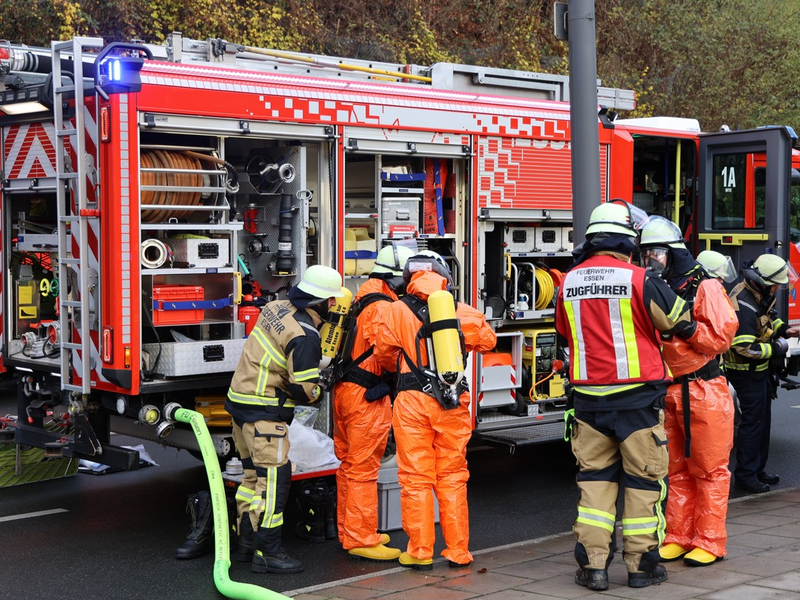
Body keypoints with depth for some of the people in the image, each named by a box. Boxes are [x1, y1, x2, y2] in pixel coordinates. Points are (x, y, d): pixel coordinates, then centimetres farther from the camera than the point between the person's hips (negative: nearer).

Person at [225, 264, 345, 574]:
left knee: (254, 475, 17)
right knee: (273, 478, -5)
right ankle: (267, 553, -2)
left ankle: (246, 543, 25)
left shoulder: (275, 308, 7)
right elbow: (304, 389, -18)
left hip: (240, 401, 10)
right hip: (264, 414, -10)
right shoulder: (304, 337, -20)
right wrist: (318, 389, 6)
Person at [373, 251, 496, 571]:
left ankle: (420, 552, 8)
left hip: (413, 401, -2)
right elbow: (487, 339, 13)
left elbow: (384, 353, 3)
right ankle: (458, 551, 16)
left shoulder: (396, 310, -3)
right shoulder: (461, 310, 2)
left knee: (415, 478, 4)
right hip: (454, 403, 2)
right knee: (452, 477, 11)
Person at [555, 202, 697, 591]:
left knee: (595, 478, 11)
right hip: (637, 398, -4)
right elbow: (682, 324, -1)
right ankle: (641, 565, 13)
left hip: (588, 397, 4)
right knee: (643, 479, 7)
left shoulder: (569, 283, 4)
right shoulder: (639, 280, -11)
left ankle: (593, 565, 9)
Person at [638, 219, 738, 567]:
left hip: (704, 392, -6)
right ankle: (678, 538, 19)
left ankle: (710, 543, 8)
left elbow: (721, 338, -14)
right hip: (669, 392, 6)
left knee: (709, 471, 1)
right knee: (677, 470, 12)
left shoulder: (705, 288, -7)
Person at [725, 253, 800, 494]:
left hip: (760, 368, 10)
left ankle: (757, 469, 26)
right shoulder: (743, 307, -30)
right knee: (753, 420, -5)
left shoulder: (760, 295, 1)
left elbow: (770, 316, 22)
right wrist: (777, 348, -20)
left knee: (763, 418, 16)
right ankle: (745, 475, 3)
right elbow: (745, 349, -31)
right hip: (746, 372, -10)